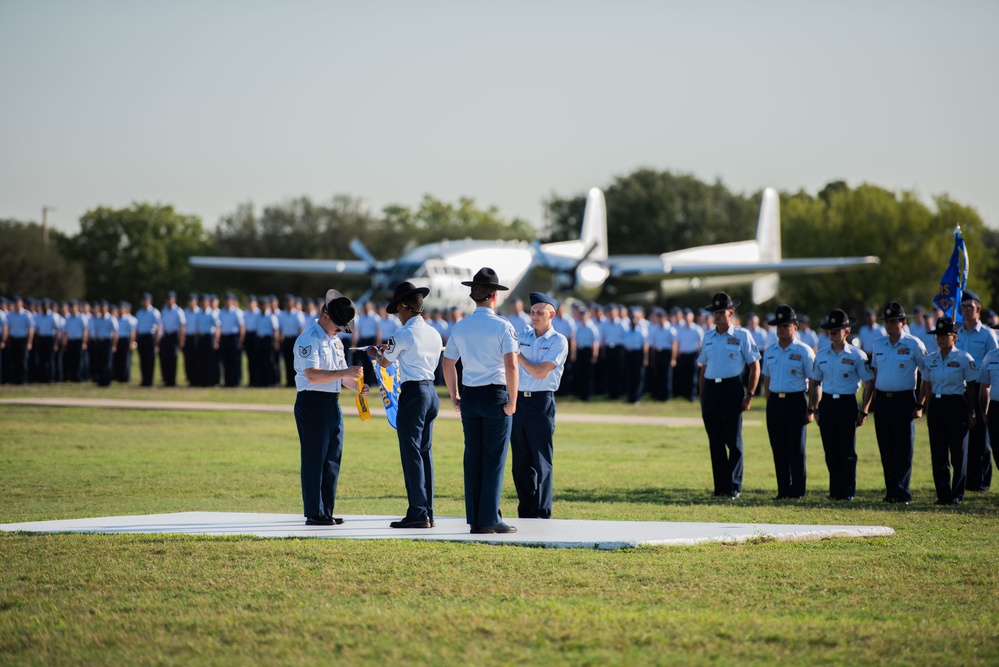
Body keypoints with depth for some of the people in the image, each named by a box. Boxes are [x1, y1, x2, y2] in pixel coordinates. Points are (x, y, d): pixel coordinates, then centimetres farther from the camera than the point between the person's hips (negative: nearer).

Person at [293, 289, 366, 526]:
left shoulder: (335, 341, 19)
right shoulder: (309, 339, -10)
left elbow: (342, 373, 24)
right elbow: (312, 374, -22)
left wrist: (357, 385, 4)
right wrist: (344, 373, -27)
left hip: (333, 404, 9)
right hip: (313, 402, -9)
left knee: (332, 459, 10)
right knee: (314, 459, -6)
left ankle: (326, 512, 15)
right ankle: (314, 513, -4)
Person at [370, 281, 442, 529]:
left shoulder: (403, 335, -11)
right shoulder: (434, 334, 11)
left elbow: (385, 363, 4)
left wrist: (376, 352, 29)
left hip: (413, 393, -8)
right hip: (431, 391, 8)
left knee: (411, 452, -6)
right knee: (425, 452, 11)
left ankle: (418, 513, -10)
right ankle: (428, 513, 12)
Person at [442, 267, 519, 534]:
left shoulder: (460, 327, 6)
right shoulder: (502, 326, -9)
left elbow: (447, 364, 8)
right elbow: (511, 365, -17)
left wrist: (454, 396, 17)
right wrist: (512, 401, -10)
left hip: (469, 396, 5)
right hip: (495, 394, -5)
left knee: (473, 458, 9)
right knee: (494, 459, -1)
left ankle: (474, 519, 12)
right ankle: (489, 519, -3)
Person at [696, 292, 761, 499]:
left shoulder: (742, 336, 0)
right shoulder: (708, 337, 13)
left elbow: (755, 367, 0)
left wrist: (749, 395, -8)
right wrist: (702, 397, 12)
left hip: (731, 389, -5)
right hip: (710, 389, 5)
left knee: (734, 441, -4)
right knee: (715, 442, 6)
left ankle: (734, 487, -2)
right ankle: (719, 487, 10)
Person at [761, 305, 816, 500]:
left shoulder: (804, 351, -4)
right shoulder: (770, 352, 11)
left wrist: (811, 410, -9)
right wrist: (770, 404, 13)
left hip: (795, 402, -5)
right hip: (775, 402, 5)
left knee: (796, 450, -2)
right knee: (778, 449, 7)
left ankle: (797, 491, 1)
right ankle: (783, 491, 12)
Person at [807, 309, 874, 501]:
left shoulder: (856, 355, -2)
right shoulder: (821, 355, 10)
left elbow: (869, 383, -1)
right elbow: (816, 383, 18)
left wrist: (863, 411, -6)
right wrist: (814, 409, 10)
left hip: (847, 404, -4)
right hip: (826, 404, 4)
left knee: (847, 451, -4)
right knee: (831, 451, 5)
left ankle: (848, 491, 0)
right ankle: (835, 490, 11)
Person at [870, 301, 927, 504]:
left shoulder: (914, 344, -5)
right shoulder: (878, 344, 11)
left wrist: (920, 404, -8)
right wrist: (874, 401, 12)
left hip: (903, 400, -5)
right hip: (882, 400, 5)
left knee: (903, 449, -5)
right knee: (886, 450, 7)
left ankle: (902, 493, -5)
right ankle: (891, 491, 13)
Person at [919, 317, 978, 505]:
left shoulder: (964, 359, -4)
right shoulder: (930, 359, 9)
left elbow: (972, 387, -2)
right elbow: (927, 387, 13)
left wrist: (971, 413, -5)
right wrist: (928, 411, 10)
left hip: (957, 405, -4)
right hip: (936, 405, 4)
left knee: (958, 453, -1)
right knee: (938, 453, 4)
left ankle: (957, 494, 4)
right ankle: (943, 494, 10)